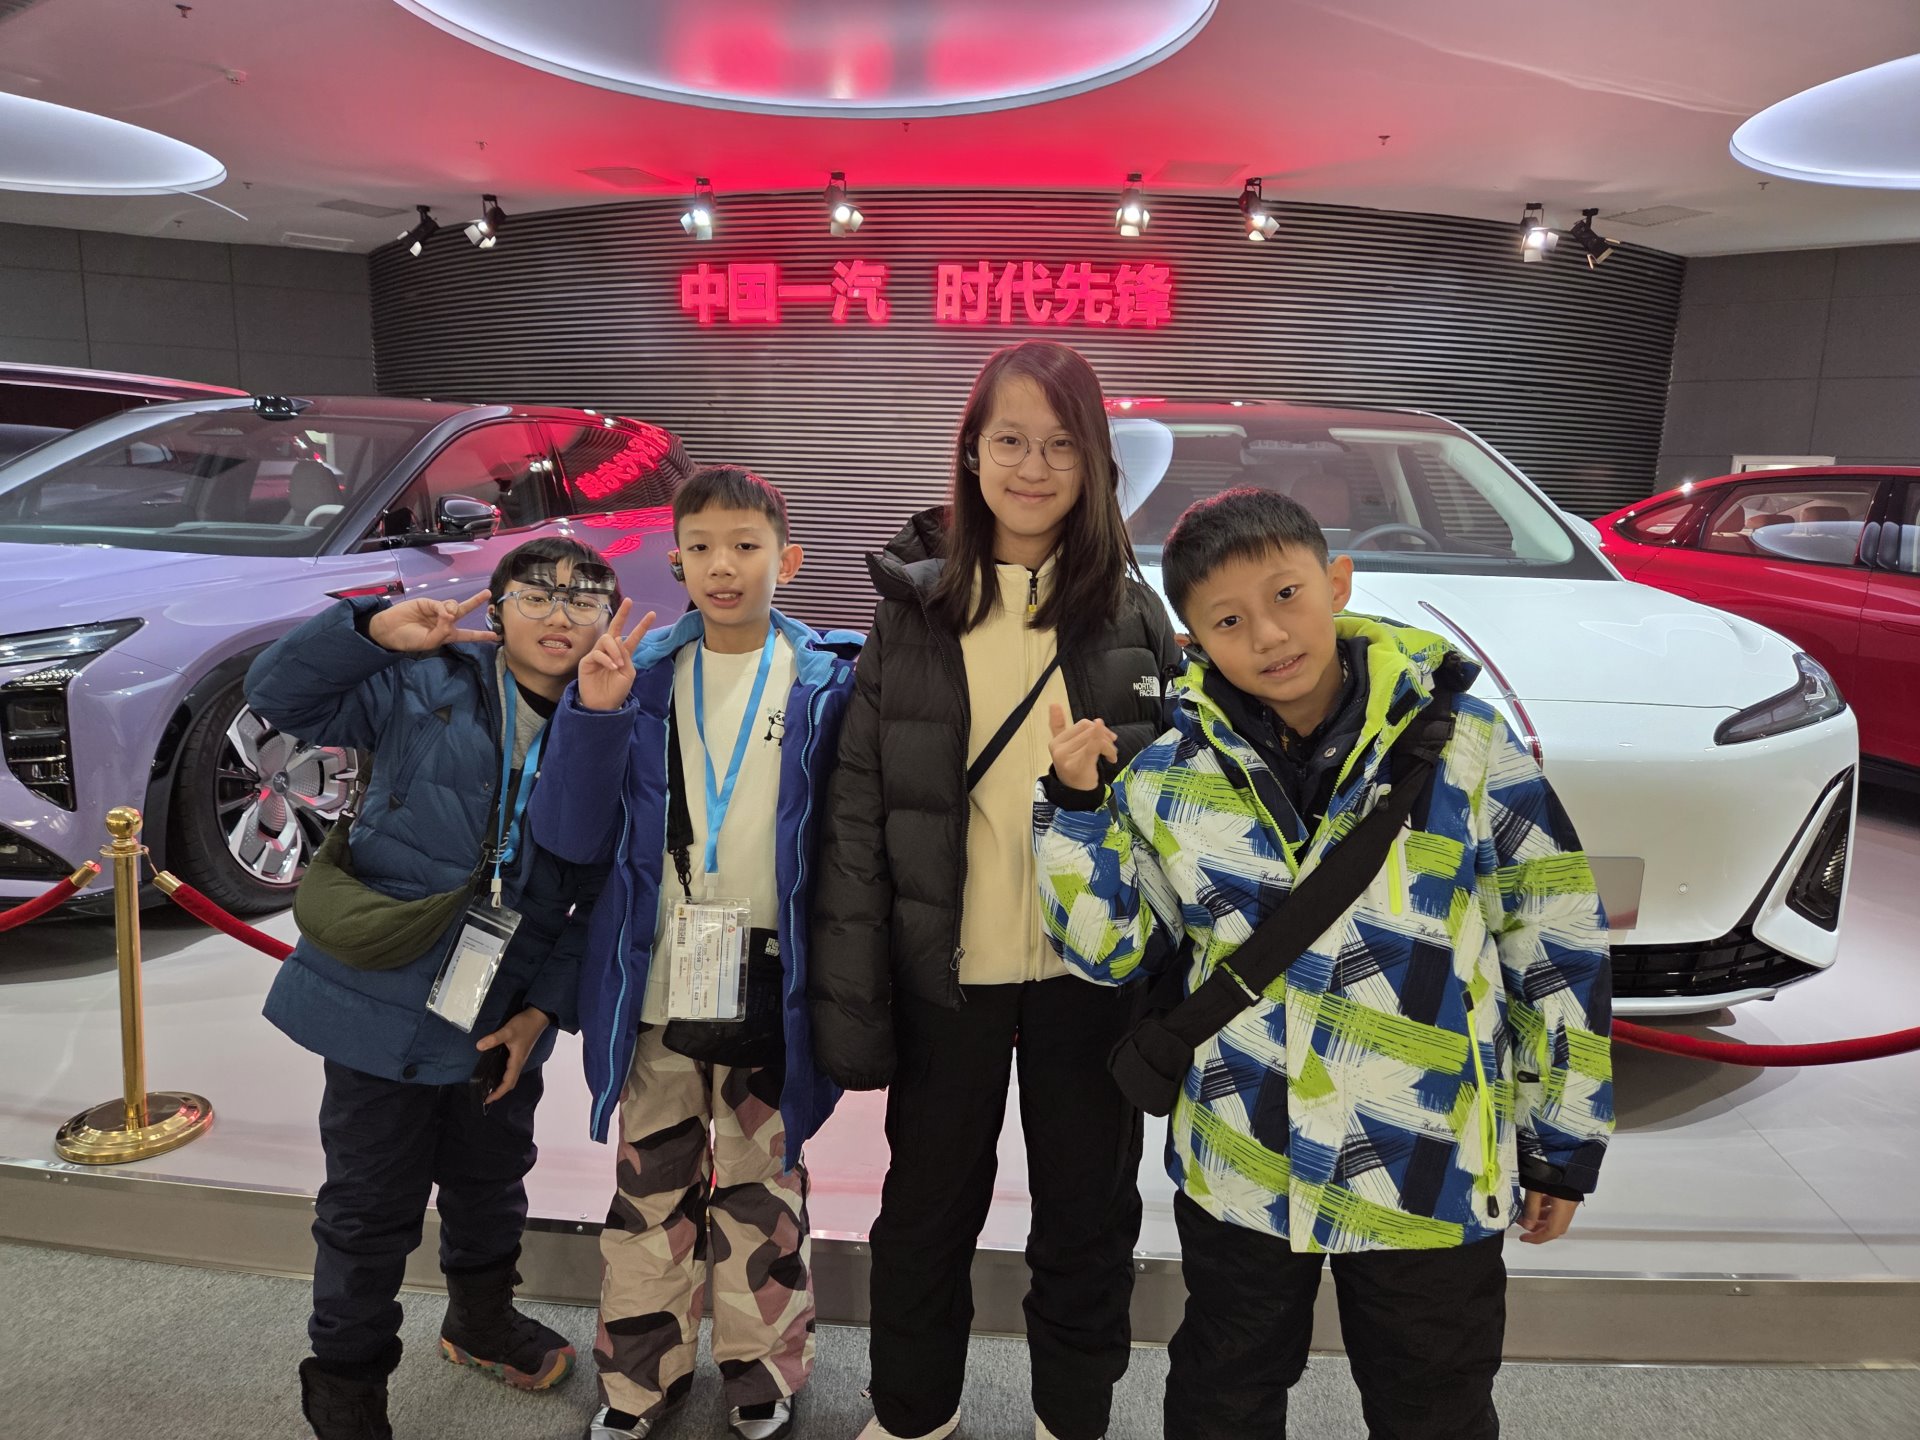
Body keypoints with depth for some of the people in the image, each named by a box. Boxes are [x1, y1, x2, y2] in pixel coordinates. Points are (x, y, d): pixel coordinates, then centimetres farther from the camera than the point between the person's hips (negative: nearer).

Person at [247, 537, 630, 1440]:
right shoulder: (426, 684, -8)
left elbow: (600, 902, -1)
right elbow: (279, 695, -9)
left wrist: (544, 1009, -6)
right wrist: (374, 629, -24)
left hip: (506, 1019, 3)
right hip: (384, 1003, -3)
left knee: (491, 1186, 24)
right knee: (371, 1207, 12)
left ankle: (481, 1322, 52)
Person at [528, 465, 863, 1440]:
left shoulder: (827, 680, -6)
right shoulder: (643, 675, -1)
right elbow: (575, 839, -3)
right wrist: (593, 716, -15)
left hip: (771, 988, -1)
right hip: (656, 986, 2)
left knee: (762, 1188, 15)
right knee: (651, 1187, 16)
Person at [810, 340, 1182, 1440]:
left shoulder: (1133, 613, -2)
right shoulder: (915, 607, -3)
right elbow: (859, 811, -3)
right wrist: (850, 992, -7)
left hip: (1094, 972, 0)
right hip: (947, 972, 0)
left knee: (1087, 1215, 17)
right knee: (927, 1210, 18)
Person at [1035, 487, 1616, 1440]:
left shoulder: (1463, 741, -11)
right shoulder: (1171, 770, -5)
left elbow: (1557, 942, -3)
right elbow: (1111, 950, 0)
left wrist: (1563, 1137, 2)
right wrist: (1076, 807, -14)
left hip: (1435, 1172, -1)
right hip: (1237, 1167, 2)